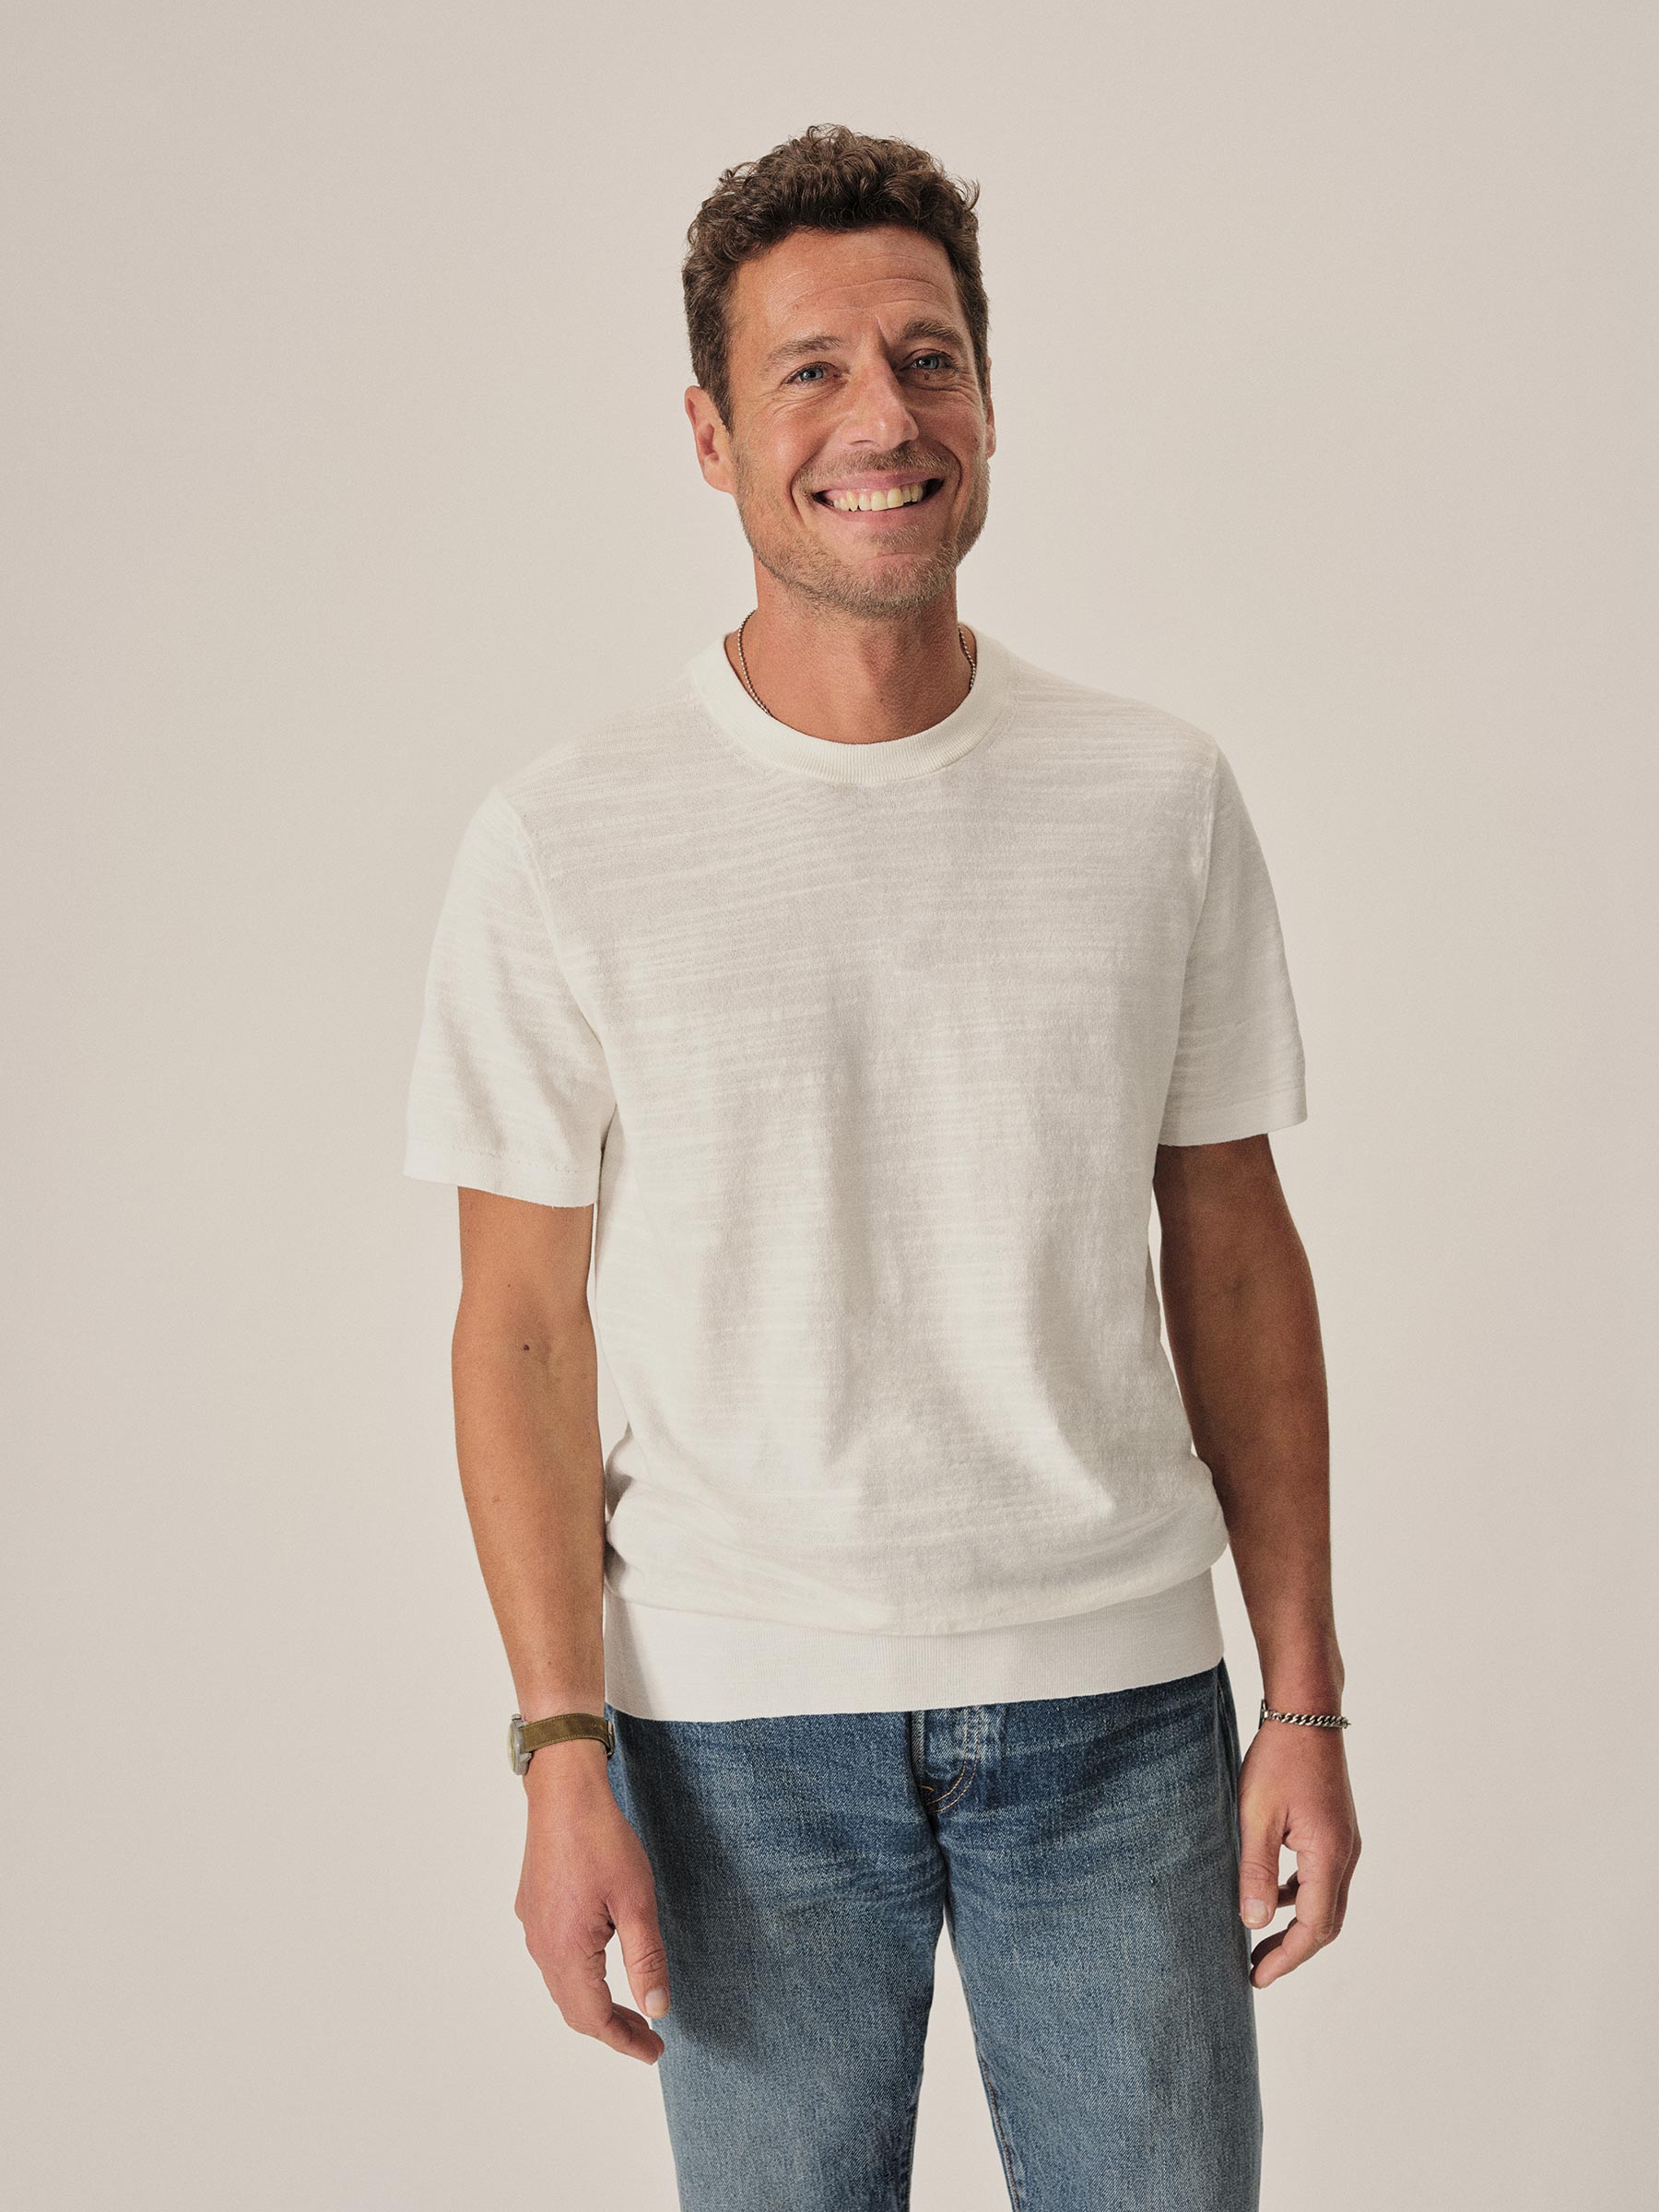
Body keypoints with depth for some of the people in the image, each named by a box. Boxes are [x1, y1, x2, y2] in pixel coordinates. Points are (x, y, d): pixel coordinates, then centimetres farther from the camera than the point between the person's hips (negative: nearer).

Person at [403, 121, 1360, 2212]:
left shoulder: (1162, 800, 1)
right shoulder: (561, 842, -5)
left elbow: (1234, 1261, 6)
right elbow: (522, 1331, -2)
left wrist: (1305, 1698, 4)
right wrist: (562, 1759, -7)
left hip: (1119, 1691, 2)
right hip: (743, 1719, -1)